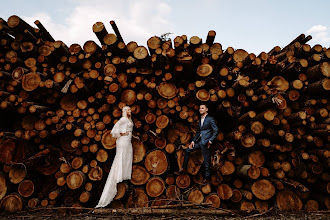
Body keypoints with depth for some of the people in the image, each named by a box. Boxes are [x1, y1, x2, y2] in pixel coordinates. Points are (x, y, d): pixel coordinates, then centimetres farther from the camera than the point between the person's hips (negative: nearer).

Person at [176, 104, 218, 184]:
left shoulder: (210, 119, -10)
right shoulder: (200, 119, 14)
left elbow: (216, 131, -11)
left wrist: (210, 141, -14)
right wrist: (193, 141, 11)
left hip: (205, 142, -8)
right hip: (199, 141, 9)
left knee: (206, 161, 0)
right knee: (188, 150, 12)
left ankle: (207, 177, 16)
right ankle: (184, 169, 22)